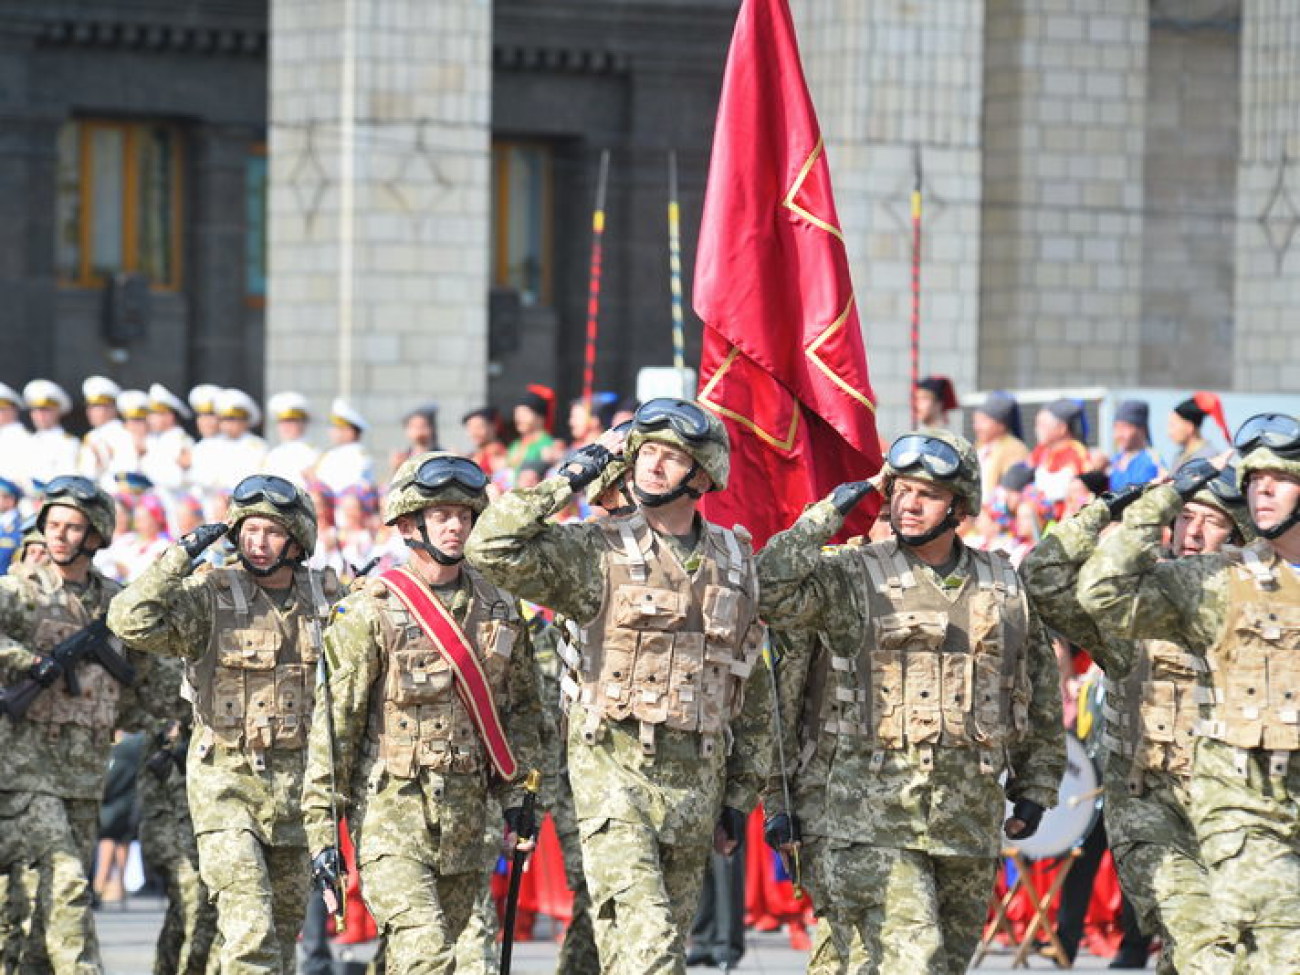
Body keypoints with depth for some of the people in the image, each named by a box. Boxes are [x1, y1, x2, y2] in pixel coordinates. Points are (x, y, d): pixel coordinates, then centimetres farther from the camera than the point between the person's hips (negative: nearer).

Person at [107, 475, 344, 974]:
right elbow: (132, 620, -23)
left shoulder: (325, 596, 4)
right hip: (226, 782, -5)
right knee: (250, 932, -16)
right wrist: (181, 555, -21)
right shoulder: (210, 595, -8)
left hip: (297, 782, 5)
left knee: (285, 928, 13)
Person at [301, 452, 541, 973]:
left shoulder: (499, 610, 9)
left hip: (466, 811, 5)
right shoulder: (370, 612, -7)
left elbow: (522, 707, 20)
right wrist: (322, 827, -9)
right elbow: (334, 721, -7)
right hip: (390, 810, -5)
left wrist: (515, 792, 13)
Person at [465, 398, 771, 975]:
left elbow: (753, 690, 17)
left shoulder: (735, 562, 11)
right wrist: (572, 476, -9)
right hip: (614, 770, -4)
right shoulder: (598, 552, -1)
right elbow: (492, 547, -15)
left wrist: (740, 797, 14)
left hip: (698, 779, 5)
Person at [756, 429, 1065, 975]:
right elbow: (770, 592, -18)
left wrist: (1035, 789, 19)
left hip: (969, 820, 5)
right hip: (871, 811, -5)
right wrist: (829, 515, -11)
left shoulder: (1005, 588, 11)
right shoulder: (851, 577, 0)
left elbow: (1041, 691, 22)